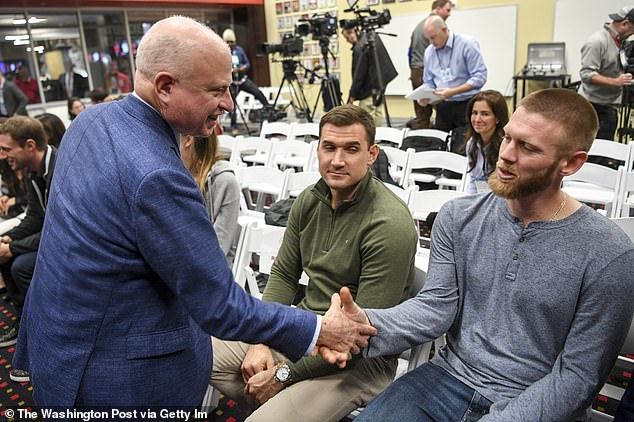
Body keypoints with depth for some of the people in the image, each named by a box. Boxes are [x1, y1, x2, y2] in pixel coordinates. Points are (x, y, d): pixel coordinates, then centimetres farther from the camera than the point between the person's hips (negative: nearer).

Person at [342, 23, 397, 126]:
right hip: (380, 85, 10)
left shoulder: (360, 48, -21)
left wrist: (352, 95, -11)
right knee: (377, 114, 14)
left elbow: (359, 74, -18)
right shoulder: (373, 36, 6)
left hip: (370, 88, -10)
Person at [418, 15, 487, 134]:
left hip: (466, 105, -5)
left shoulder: (467, 44, -9)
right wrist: (425, 97, -7)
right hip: (443, 106, 5)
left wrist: (452, 92, -23)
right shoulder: (429, 52, 8)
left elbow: (479, 77, -14)